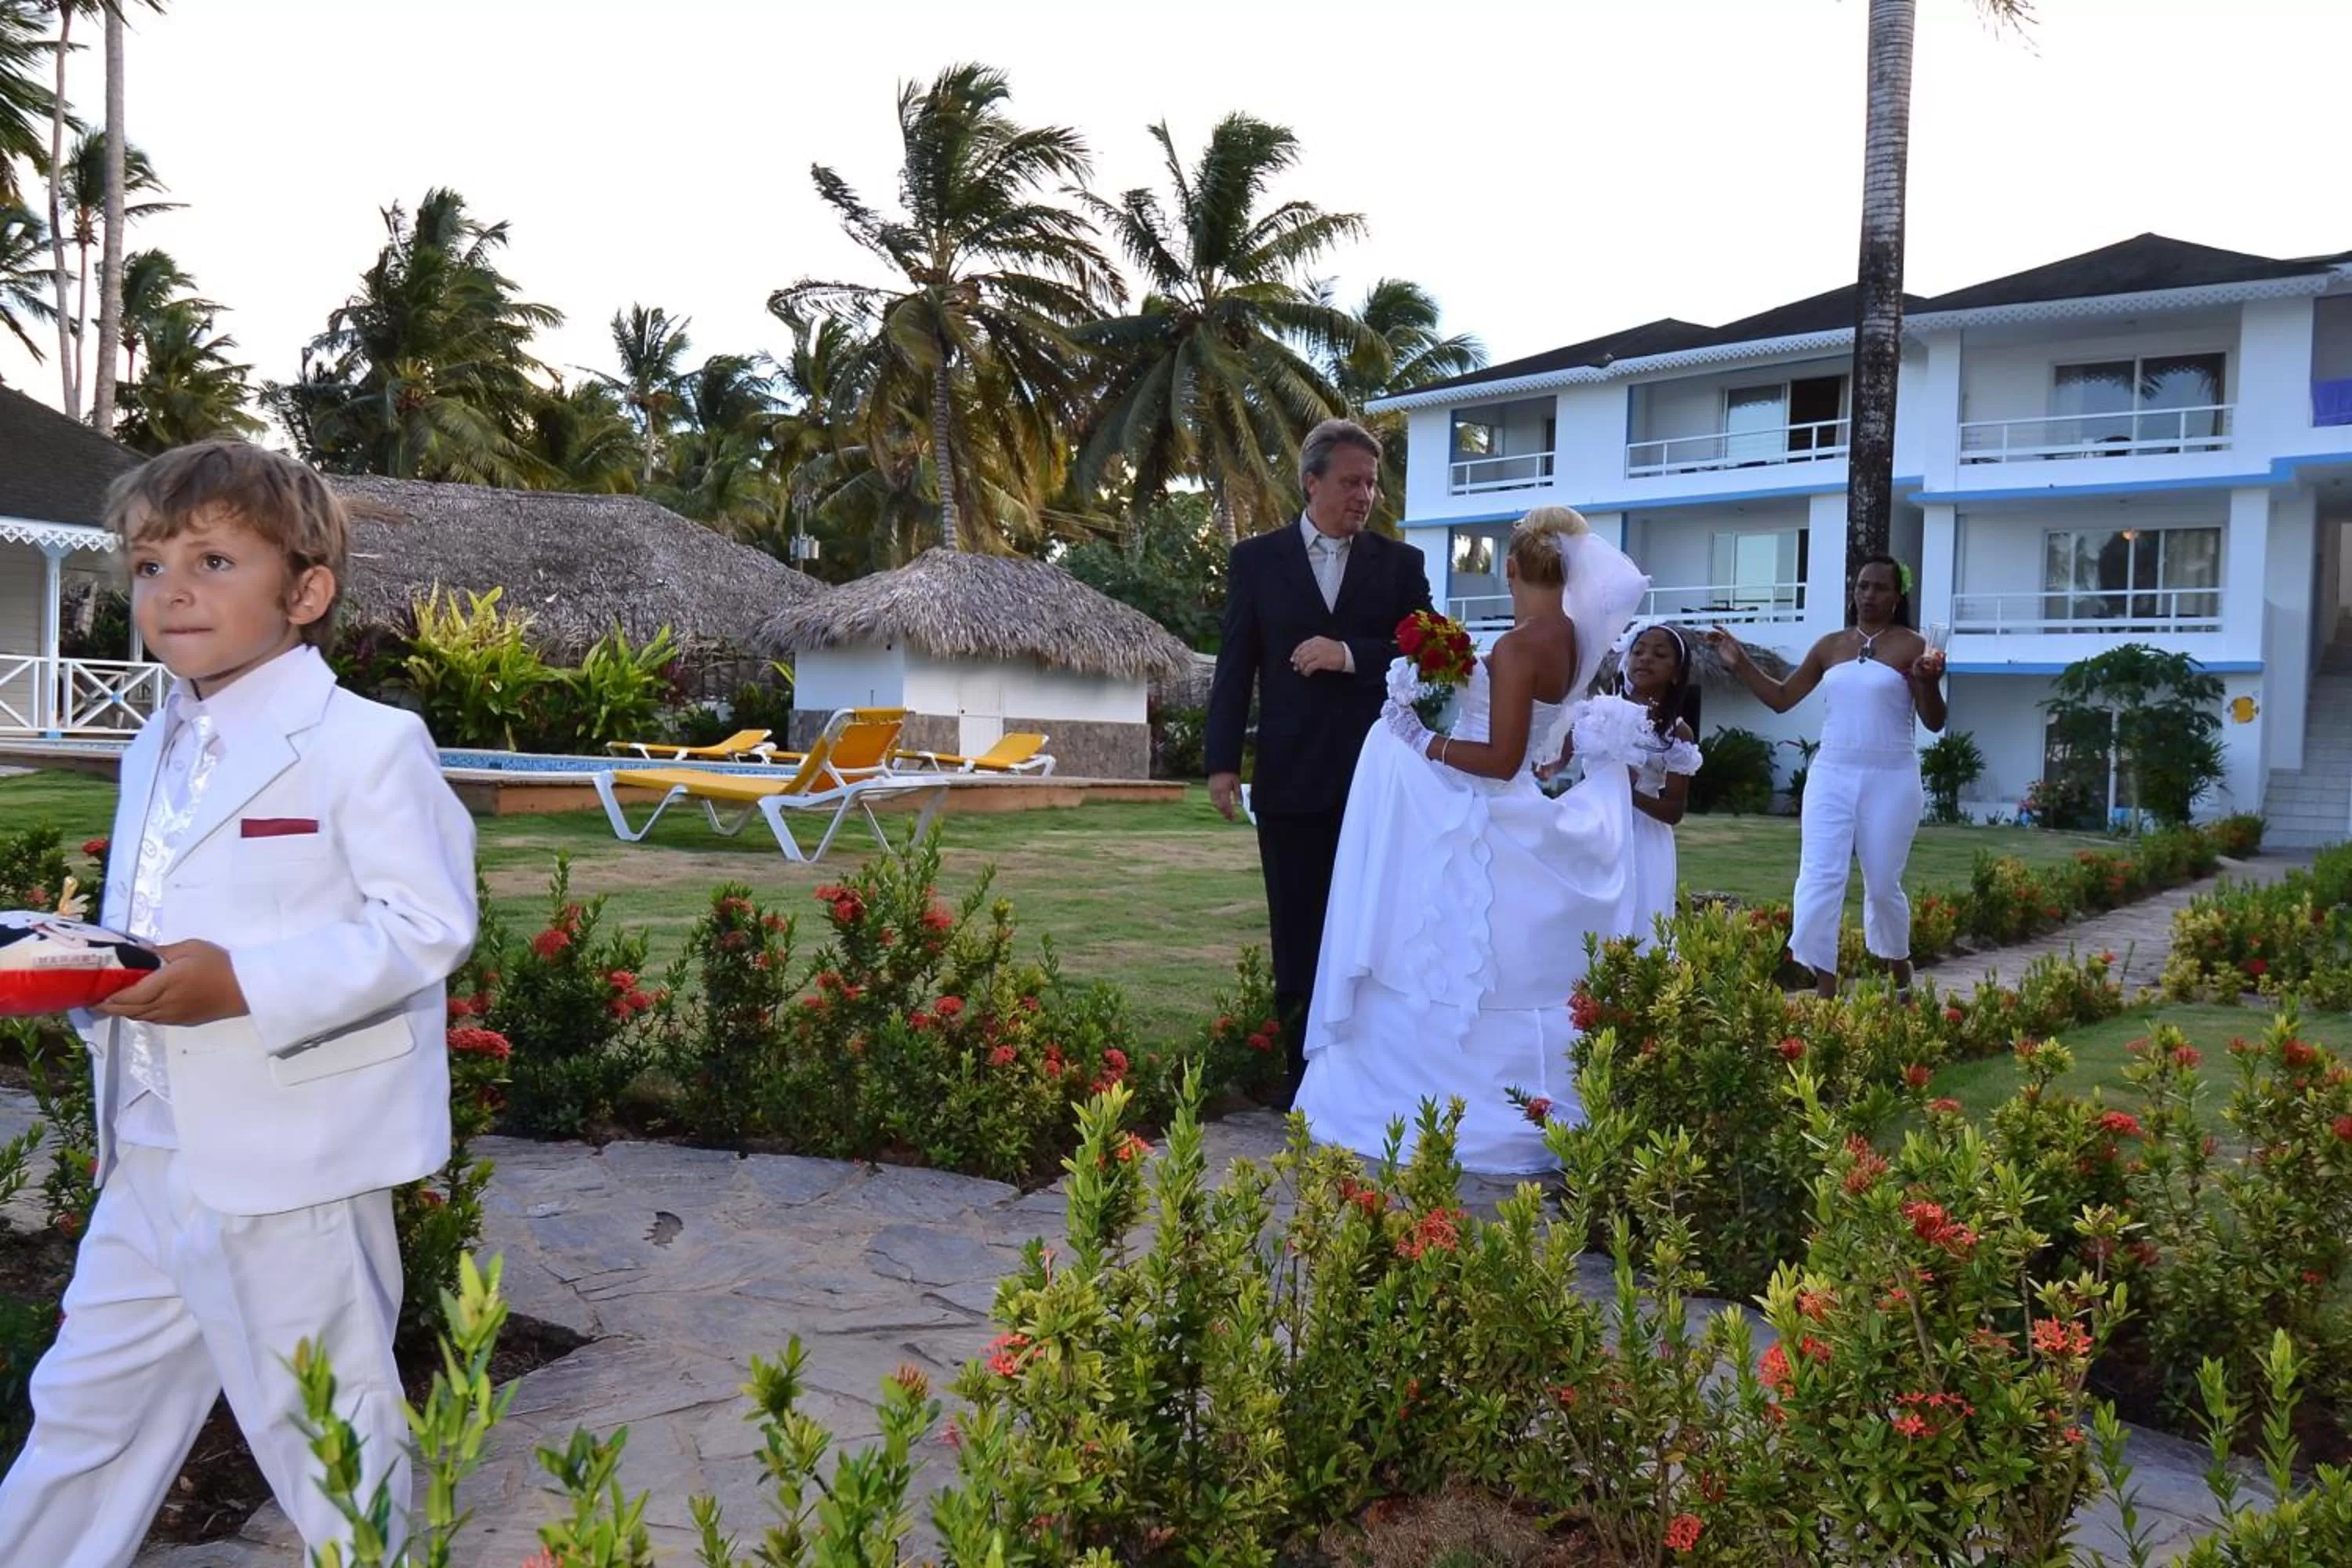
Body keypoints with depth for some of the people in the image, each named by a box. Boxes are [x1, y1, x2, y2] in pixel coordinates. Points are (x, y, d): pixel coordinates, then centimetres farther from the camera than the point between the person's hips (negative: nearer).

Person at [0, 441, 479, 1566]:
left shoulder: (367, 745, -14)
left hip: (289, 1165, -8)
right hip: (151, 1154, 8)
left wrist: (245, 986, -26)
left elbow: (428, 924, -19)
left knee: (322, 1435, 8)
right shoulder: (156, 750, 13)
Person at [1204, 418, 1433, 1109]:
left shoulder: (1400, 563, 6)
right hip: (1290, 777, 0)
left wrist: (1351, 654, -15)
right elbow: (1236, 666, 3)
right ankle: (1302, 1066, 16)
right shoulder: (1256, 559, 5)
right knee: (1296, 934, 7)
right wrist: (1223, 760, -5)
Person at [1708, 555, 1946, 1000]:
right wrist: (1740, 664, 3)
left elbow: (1934, 722, -5)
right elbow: (1781, 698, 14)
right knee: (1820, 877, -7)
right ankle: (1824, 990, -5)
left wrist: (1928, 683, -24)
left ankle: (1901, 974, 30)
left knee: (1883, 883, 7)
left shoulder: (1911, 646, -2)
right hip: (1831, 777, 3)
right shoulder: (1830, 646, 9)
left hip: (1890, 781, -3)